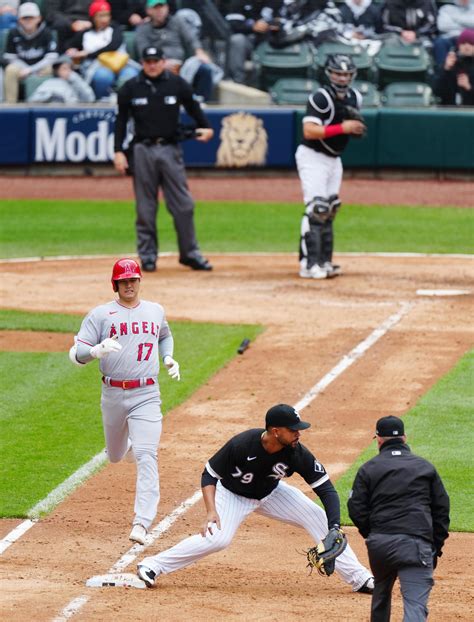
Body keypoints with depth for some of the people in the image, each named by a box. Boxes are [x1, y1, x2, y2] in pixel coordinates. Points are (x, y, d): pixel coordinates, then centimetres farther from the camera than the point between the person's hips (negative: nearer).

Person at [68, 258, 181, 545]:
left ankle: (142, 522, -22)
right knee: (115, 456, 19)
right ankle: (130, 444, 58)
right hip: (113, 394, 1)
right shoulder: (101, 314, -2)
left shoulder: (155, 311, 8)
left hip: (146, 395, -1)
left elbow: (164, 335, 31)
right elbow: (77, 354, -10)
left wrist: (168, 357, 11)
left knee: (146, 457, -16)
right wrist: (99, 350, -31)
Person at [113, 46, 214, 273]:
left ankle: (190, 253, 6)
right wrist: (118, 151, -1)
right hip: (143, 150, 0)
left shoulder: (177, 84, 3)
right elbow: (121, 121, 6)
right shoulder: (130, 88, 2)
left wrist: (206, 128, -8)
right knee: (145, 207, 3)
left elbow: (192, 107, 11)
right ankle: (147, 255, 11)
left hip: (170, 150, 0)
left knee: (183, 204, -2)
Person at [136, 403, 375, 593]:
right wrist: (211, 511, -36)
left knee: (318, 518, -8)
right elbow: (209, 475, -22)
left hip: (271, 494, 4)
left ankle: (359, 578, 2)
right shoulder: (241, 445, -35)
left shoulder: (297, 454, -27)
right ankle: (153, 565, -13)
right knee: (217, 538, -27)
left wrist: (334, 529, -36)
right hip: (233, 495, -4)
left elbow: (326, 489, -23)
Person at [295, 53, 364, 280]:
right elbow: (309, 131, -27)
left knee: (330, 209, 11)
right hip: (313, 157, -9)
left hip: (334, 158, 9)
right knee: (316, 208, -15)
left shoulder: (354, 98, 6)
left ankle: (323, 261, 18)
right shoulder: (321, 98, -19)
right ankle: (309, 264, -16)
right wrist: (343, 128, -30)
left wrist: (356, 129, -5)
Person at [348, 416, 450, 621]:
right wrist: (436, 547, 20)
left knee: (381, 593, 29)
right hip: (415, 546, -2)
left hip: (379, 543, 2)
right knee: (415, 605, -14)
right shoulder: (425, 467, 14)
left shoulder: (368, 469, 10)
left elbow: (357, 510, 5)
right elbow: (442, 509, 14)